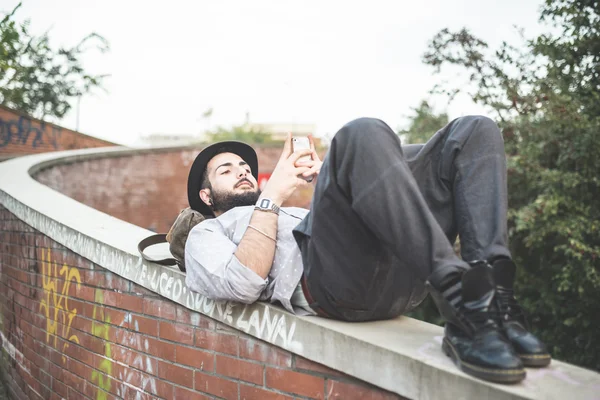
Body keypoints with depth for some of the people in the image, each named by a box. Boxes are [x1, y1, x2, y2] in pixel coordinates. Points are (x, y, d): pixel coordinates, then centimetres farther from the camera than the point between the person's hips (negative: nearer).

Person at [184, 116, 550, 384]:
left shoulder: (294, 213, 45)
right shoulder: (208, 234, 26)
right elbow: (242, 284, -1)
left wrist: (329, 177, 20)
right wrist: (272, 197, 4)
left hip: (400, 275, 7)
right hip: (326, 282, -7)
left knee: (474, 131, -1)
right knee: (363, 135, -29)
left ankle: (494, 299, -21)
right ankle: (464, 315, -35)